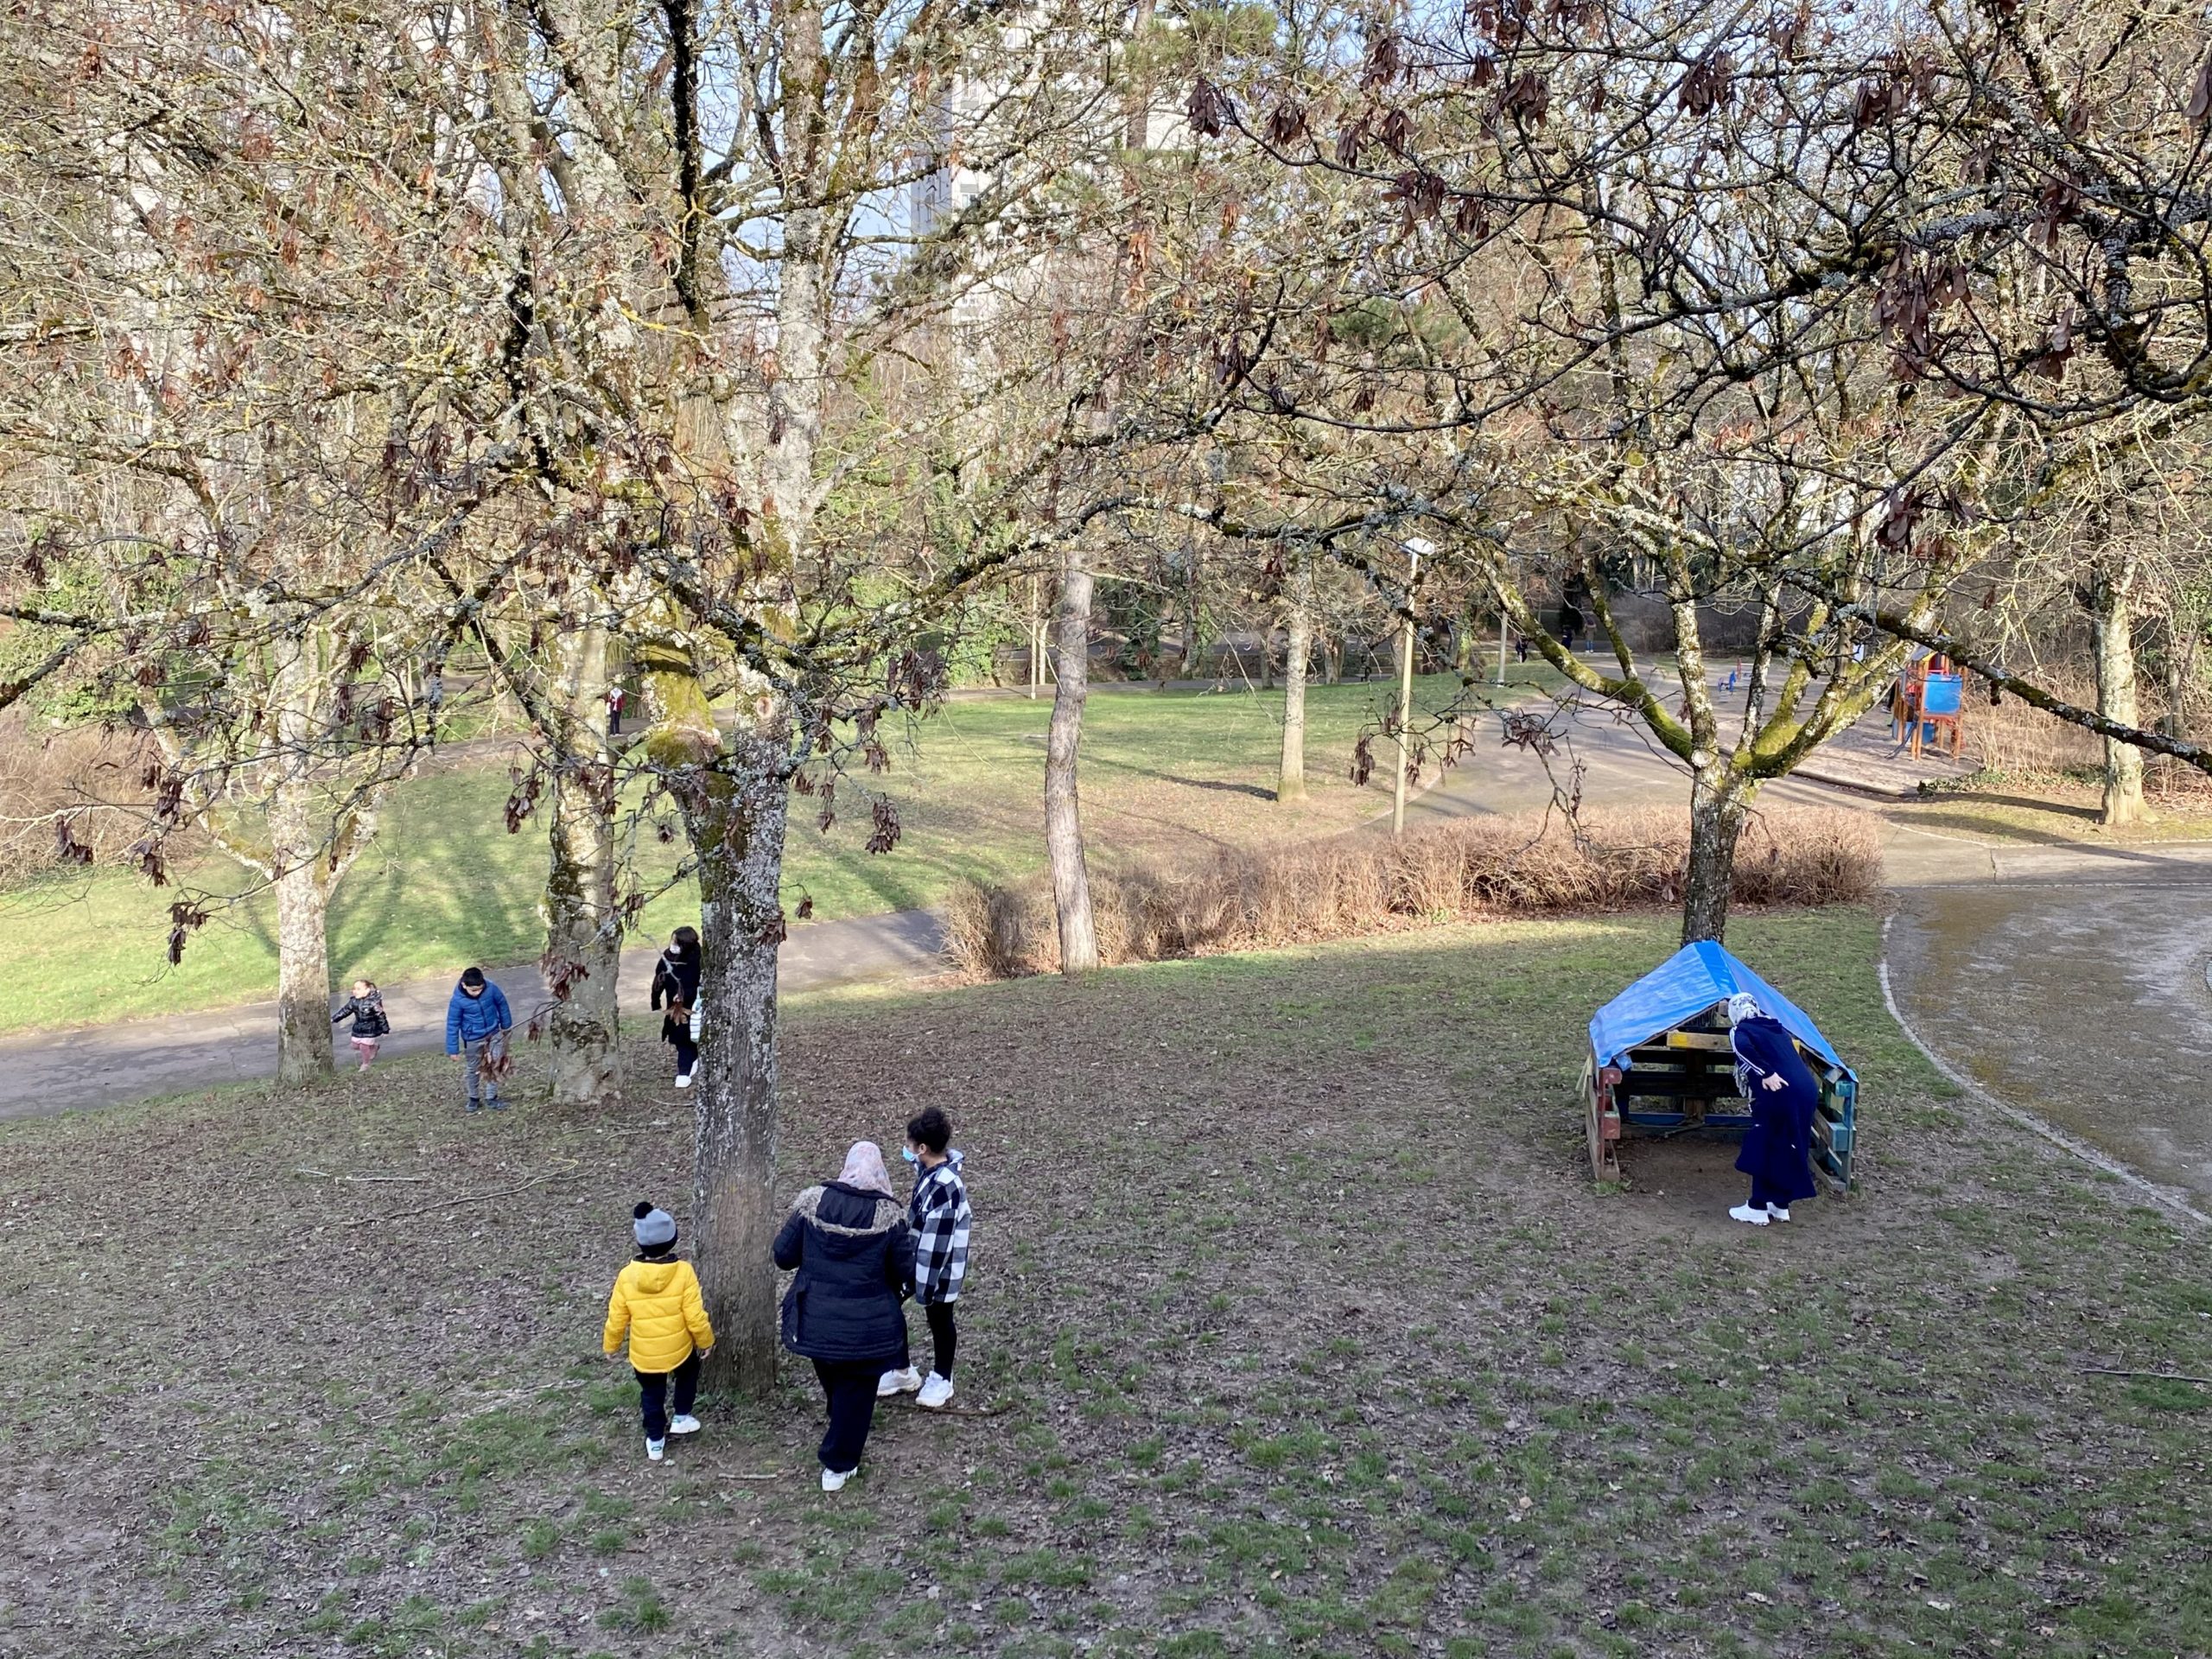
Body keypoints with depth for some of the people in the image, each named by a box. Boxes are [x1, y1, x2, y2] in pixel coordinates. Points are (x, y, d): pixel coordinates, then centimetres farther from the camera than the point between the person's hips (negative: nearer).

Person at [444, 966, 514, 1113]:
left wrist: (506, 1025, 10)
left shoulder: (491, 988, -21)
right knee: (473, 1069, 16)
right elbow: (452, 1024, -15)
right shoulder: (458, 1000, -26)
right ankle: (473, 1098, 37)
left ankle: (491, 1098, 26)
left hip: (494, 1034, 2)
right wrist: (453, 1049, -10)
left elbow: (502, 1004, -1)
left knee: (494, 1066, 10)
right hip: (473, 1040, -2)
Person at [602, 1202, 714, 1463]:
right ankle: (681, 1417, 34)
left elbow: (616, 1319, -7)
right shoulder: (683, 1272, -21)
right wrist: (706, 1341, 1)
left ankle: (655, 1440, 31)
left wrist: (610, 1346, 12)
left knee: (651, 1394, 23)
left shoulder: (627, 1275, -17)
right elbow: (695, 1316, -17)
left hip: (644, 1354, 1)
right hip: (679, 1349, -1)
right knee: (688, 1373, 32)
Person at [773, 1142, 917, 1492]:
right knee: (856, 1391, 16)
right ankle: (838, 1465, 23)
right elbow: (906, 1274, -8)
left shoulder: (812, 1201, -10)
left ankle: (840, 1445, 54)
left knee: (833, 1382, 29)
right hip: (865, 1326, -4)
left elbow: (783, 1256, -4)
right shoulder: (890, 1214, -15)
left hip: (815, 1319, 4)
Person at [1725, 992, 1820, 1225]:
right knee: (1791, 1149, 18)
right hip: (1807, 1089, 7)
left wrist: (1766, 1073, -18)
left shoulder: (1740, 1030, 3)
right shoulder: (1776, 1027, 23)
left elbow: (1743, 1048, -19)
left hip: (1780, 1094, -6)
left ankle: (1758, 1209, 11)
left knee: (1764, 1149, 7)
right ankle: (1781, 1205, 26)